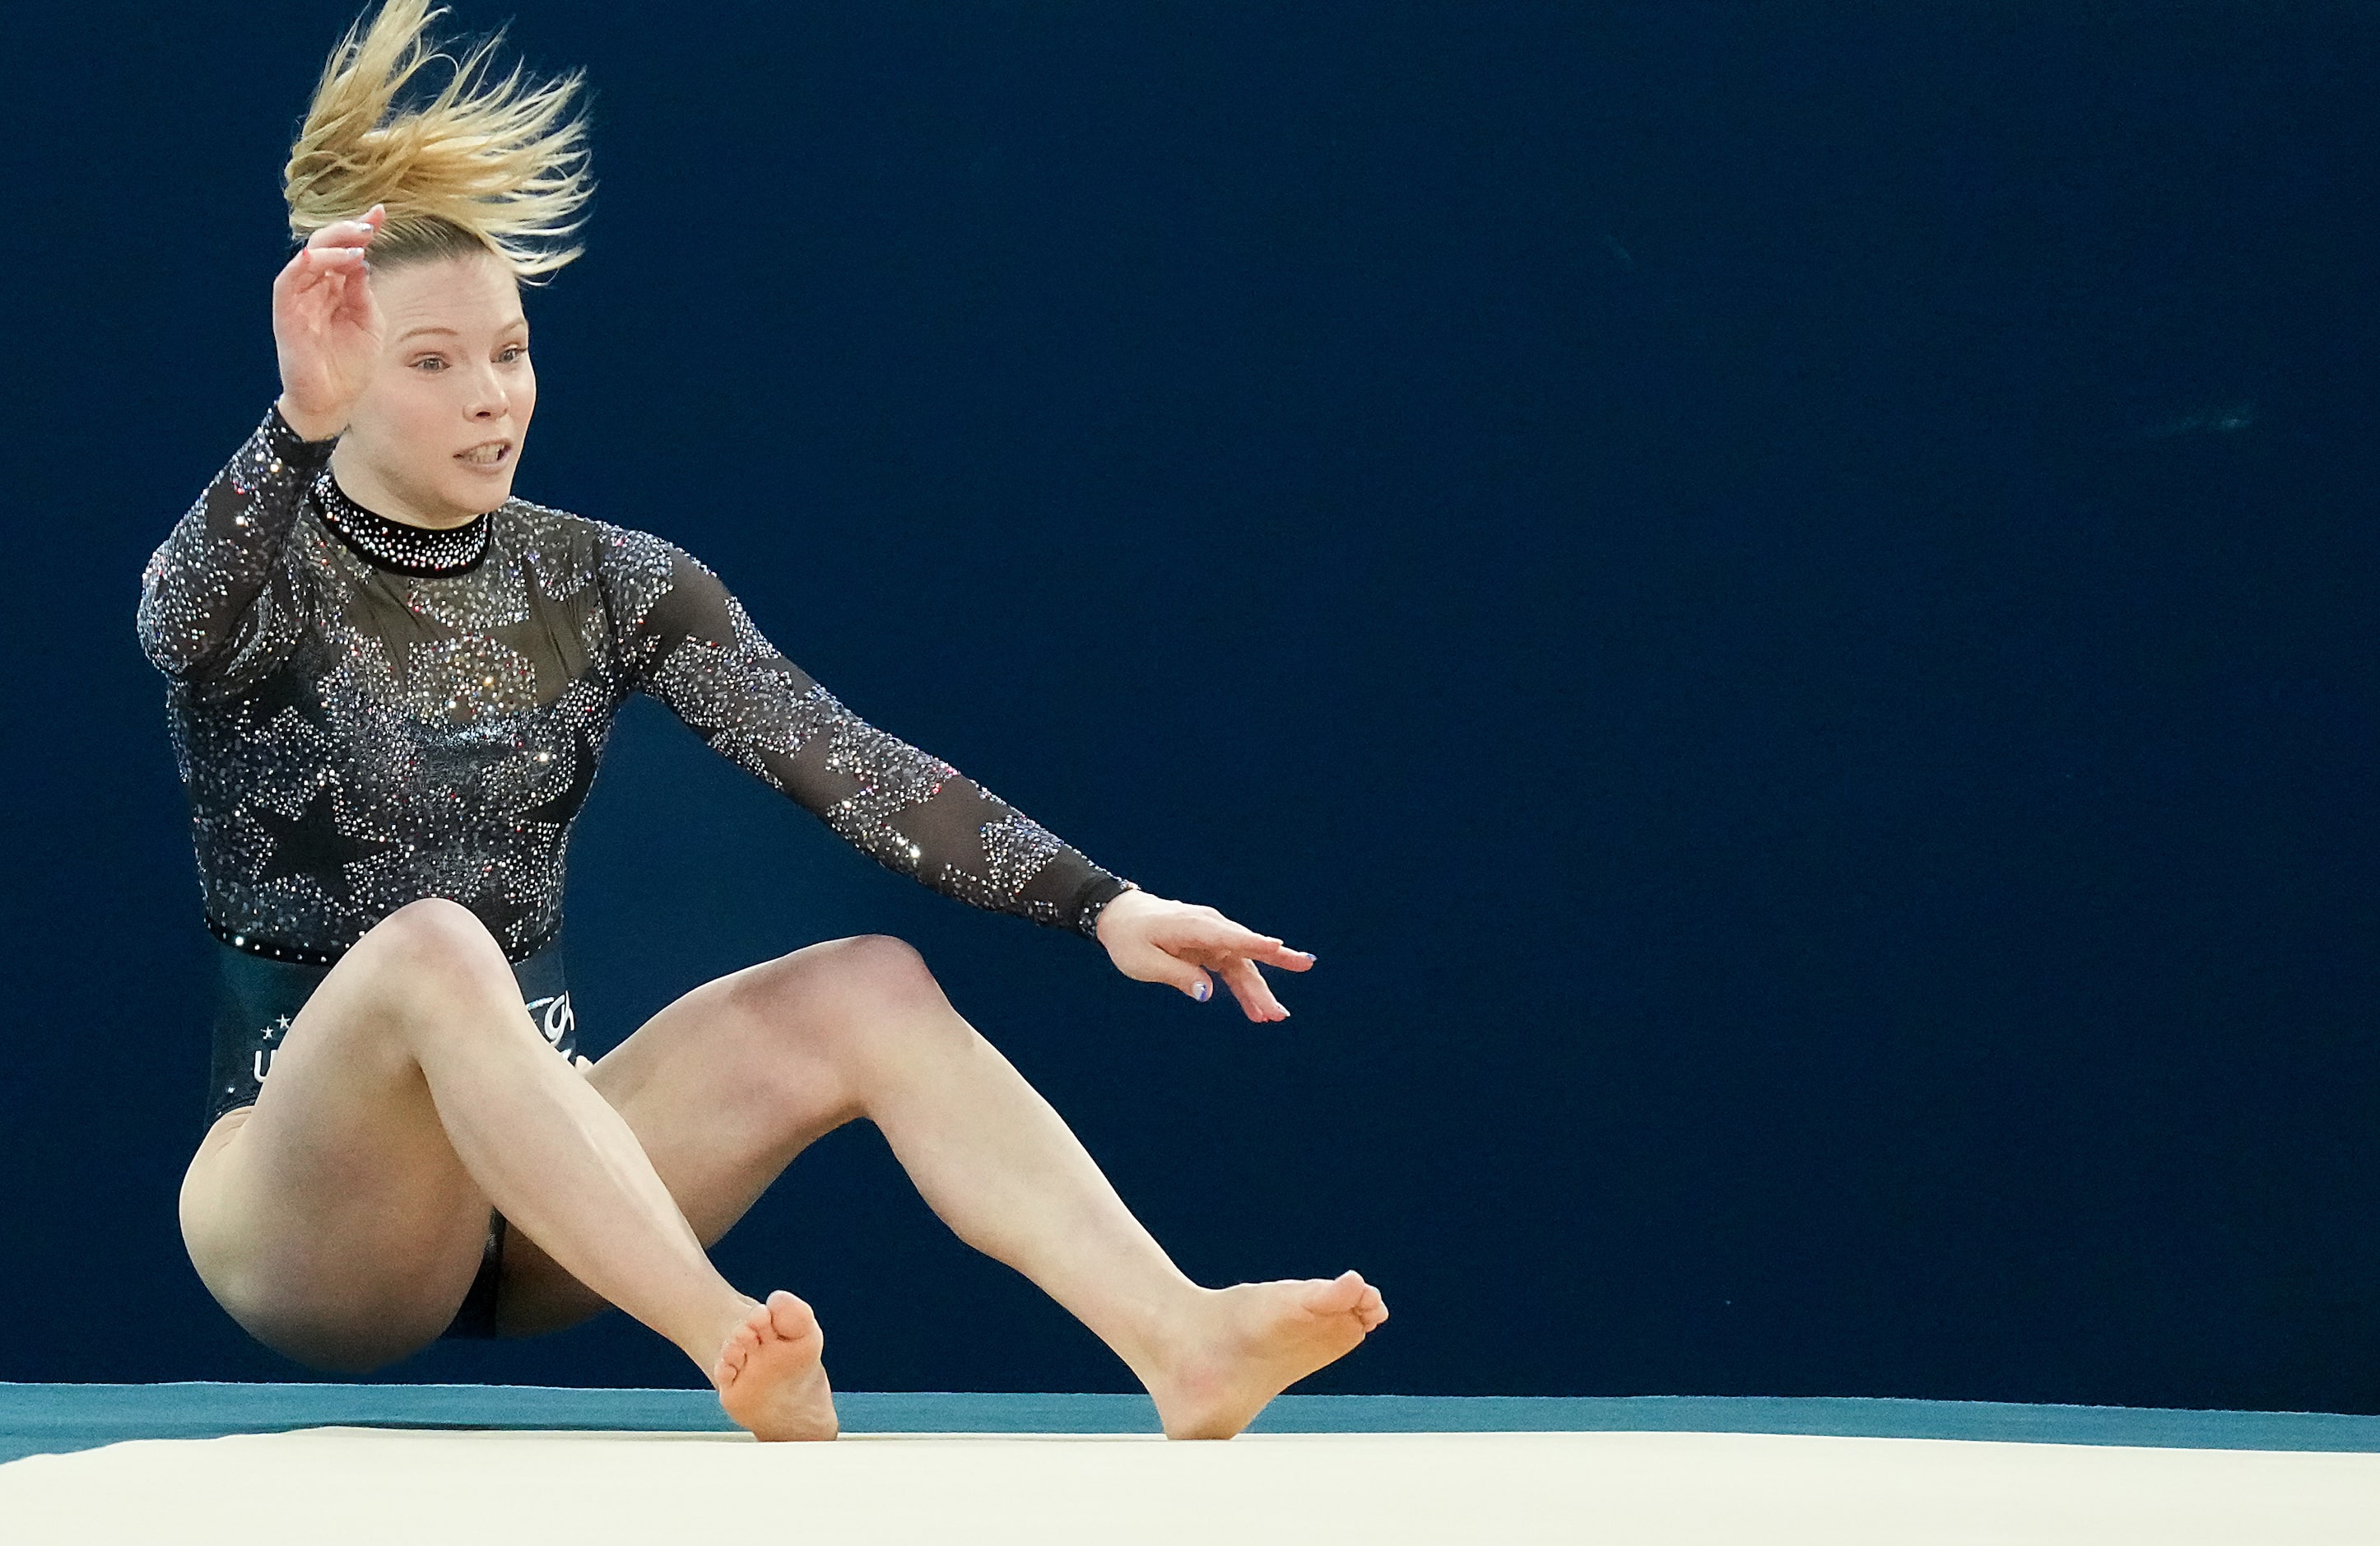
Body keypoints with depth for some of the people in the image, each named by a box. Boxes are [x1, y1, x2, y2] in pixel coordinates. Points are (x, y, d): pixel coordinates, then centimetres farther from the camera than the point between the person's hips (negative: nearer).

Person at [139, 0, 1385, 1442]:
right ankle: (732, 1350, -51)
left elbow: (842, 761, -6)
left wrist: (1100, 902, -20)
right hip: (308, 1199, -4)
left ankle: (1183, 1342, -35)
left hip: (540, 1210, 4)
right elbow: (186, 618, -32)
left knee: (865, 986, -19)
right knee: (430, 946, -35)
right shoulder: (254, 579, -6)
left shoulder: (605, 583, 6)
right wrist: (296, 427, -53)